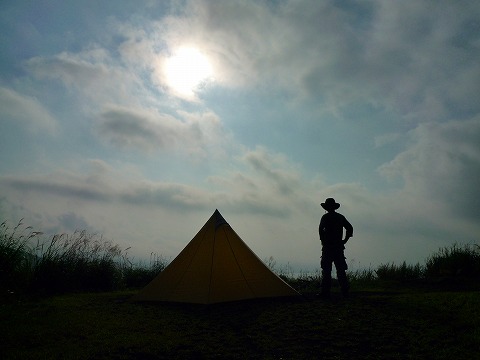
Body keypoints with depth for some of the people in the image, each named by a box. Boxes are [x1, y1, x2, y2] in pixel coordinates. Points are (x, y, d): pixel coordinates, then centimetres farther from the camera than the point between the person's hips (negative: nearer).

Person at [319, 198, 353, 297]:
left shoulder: (325, 217, -5)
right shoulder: (340, 217, 12)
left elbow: (321, 229, -18)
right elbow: (350, 228, 12)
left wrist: (323, 240, -7)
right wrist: (344, 240, 13)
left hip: (328, 247, -5)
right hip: (339, 247, 5)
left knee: (326, 270, -2)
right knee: (341, 270, 10)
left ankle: (325, 292, -2)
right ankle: (345, 291, 10)